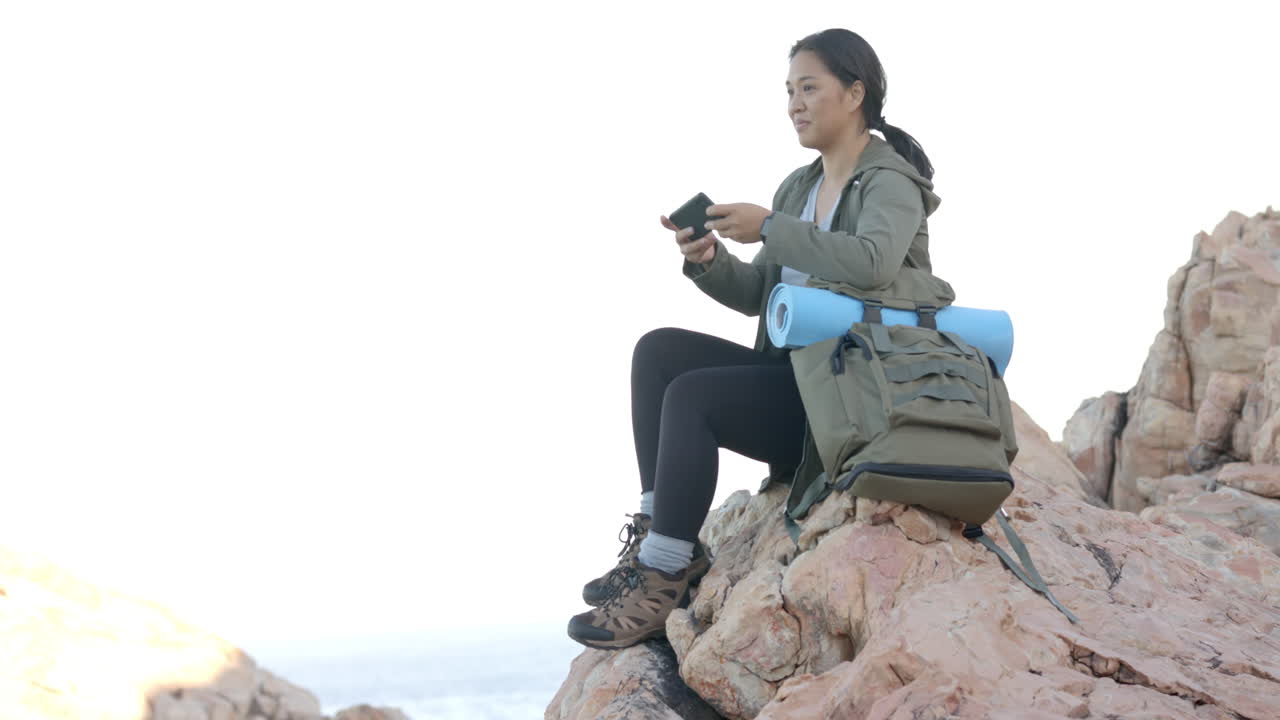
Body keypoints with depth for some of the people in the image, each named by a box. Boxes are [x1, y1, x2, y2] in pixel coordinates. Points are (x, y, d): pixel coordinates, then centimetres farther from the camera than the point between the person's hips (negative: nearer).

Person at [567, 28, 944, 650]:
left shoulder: (891, 183, -9)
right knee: (659, 350, -9)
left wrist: (768, 227, -25)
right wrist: (708, 262, -4)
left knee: (692, 395, -24)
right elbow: (758, 296, 16)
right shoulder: (797, 187, 16)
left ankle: (665, 575, -20)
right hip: (789, 374, 8)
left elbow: (871, 263, -31)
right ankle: (659, 529, -14)